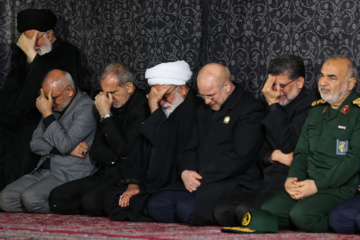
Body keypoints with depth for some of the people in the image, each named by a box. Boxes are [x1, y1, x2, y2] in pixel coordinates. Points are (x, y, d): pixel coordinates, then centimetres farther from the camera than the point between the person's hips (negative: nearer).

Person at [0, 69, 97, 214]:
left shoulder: (86, 108, -9)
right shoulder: (52, 106, 17)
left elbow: (65, 145, -20)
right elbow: (34, 144, 11)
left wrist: (47, 114, -14)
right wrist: (67, 149, -6)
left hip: (70, 174, -8)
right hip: (44, 170, 8)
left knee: (30, 197, -30)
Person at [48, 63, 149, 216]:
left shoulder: (142, 107, -12)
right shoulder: (112, 106, 14)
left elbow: (124, 150, -19)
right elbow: (95, 150, 14)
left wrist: (105, 115, -14)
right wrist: (117, 158, -7)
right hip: (105, 173, 8)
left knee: (90, 201, -33)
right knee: (56, 197, -8)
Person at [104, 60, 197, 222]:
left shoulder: (194, 111, -11)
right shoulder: (160, 112, 17)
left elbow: (166, 143, -24)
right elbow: (140, 151, 18)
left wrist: (154, 107, -15)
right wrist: (133, 183, 3)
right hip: (150, 186, 8)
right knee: (113, 200, -9)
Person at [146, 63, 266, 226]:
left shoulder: (250, 110, -5)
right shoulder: (204, 110, 22)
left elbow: (240, 157, -14)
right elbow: (190, 148, 21)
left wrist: (202, 177, -15)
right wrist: (185, 172, -3)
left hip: (234, 184, -8)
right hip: (195, 182, 8)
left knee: (187, 208, -31)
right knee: (155, 204, -13)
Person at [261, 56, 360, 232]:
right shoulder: (316, 110, 20)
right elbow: (301, 152, 22)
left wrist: (317, 184, -17)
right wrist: (292, 178, 0)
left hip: (341, 189, -7)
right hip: (308, 186, 7)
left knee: (302, 214, -33)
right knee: (266, 212, -16)